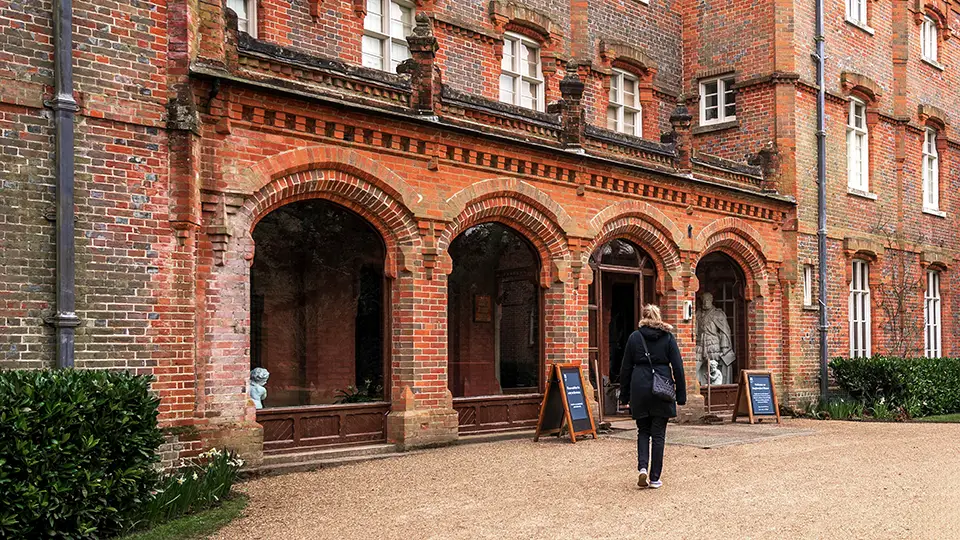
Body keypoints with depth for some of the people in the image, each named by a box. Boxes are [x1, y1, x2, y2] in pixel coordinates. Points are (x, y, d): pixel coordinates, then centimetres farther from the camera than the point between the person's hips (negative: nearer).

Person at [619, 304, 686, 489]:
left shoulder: (635, 337, 3)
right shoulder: (668, 337, 2)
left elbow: (626, 368, 5)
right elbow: (678, 367, -1)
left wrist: (624, 395, 12)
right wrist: (681, 395, 4)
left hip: (640, 388, 1)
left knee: (643, 430, 15)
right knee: (658, 434, 6)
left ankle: (642, 467, -5)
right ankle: (654, 478, 8)